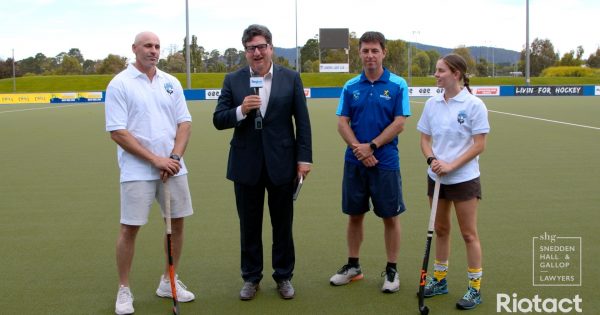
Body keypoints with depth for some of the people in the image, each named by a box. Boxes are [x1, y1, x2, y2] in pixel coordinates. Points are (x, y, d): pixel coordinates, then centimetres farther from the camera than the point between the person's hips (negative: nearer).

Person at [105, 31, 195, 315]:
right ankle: (124, 290, 14)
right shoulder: (119, 84, -5)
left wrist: (174, 157, -8)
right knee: (130, 228, -1)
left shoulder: (171, 83, 9)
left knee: (176, 223, 9)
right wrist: (155, 159, -15)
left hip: (173, 168, 5)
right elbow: (117, 132, -11)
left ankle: (168, 282, 26)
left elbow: (184, 122, 8)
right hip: (137, 171, -5)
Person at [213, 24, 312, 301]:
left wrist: (304, 158, -4)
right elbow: (218, 120, 0)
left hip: (281, 164, -1)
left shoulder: (291, 78, 1)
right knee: (249, 226, 11)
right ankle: (251, 278, 26)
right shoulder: (232, 80, 2)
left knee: (283, 225, 10)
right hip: (246, 165, 1)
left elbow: (302, 122, 1)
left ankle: (284, 276, 26)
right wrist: (241, 110, -19)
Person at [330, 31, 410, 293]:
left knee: (390, 216, 5)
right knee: (354, 215, 11)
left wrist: (371, 147, -15)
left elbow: (399, 124, -8)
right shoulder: (350, 87, 5)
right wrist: (358, 148, -15)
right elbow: (342, 123, 1)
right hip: (354, 162, 3)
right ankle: (353, 266, 26)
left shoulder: (398, 85, -3)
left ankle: (391, 270, 18)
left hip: (385, 162, -3)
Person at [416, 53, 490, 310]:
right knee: (440, 229, 14)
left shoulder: (474, 105, -11)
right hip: (436, 177, 5)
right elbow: (425, 139, 8)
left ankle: (475, 288, 15)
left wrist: (451, 165, -19)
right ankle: (439, 279, 28)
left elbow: (479, 145, -12)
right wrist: (432, 159, -12)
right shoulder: (432, 104, 4)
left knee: (469, 233, 3)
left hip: (464, 178, -5)